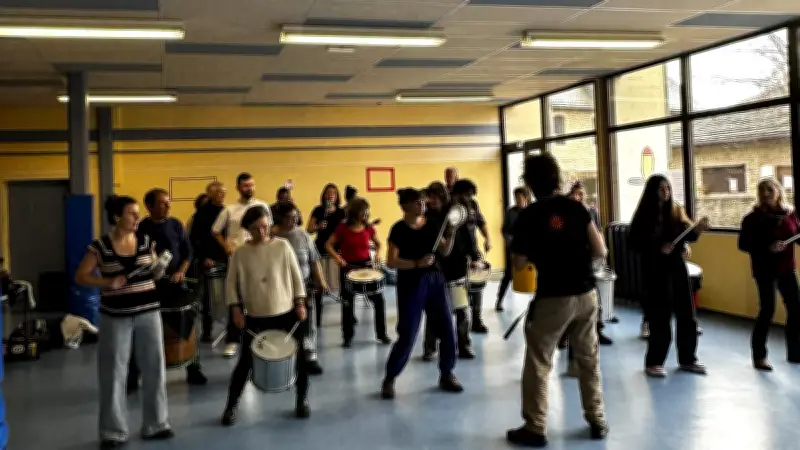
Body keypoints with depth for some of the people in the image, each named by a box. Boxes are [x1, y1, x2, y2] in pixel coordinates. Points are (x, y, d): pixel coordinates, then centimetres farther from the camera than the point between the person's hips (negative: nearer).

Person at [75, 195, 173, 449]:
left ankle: (155, 424, 23)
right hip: (116, 316, -3)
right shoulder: (100, 246, -6)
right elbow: (80, 277, -4)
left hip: (148, 312, 3)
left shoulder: (146, 241, 3)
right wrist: (108, 282, -17)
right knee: (113, 373, 5)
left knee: (154, 368, 8)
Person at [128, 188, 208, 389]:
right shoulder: (141, 228, -5)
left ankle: (193, 369, 16)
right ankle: (132, 376, 13)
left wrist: (181, 271, -6)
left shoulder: (176, 224, 3)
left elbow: (187, 252, 8)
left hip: (175, 283, 3)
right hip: (149, 285, -2)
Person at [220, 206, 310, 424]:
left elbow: (296, 276, 2)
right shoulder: (240, 253, -3)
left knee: (299, 356, 8)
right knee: (246, 361, 4)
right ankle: (231, 406, 19)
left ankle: (302, 400, 27)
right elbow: (231, 283, 2)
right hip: (255, 317, 0)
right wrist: (236, 309, -8)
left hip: (286, 313, 1)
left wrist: (300, 303, -3)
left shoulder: (282, 246, -3)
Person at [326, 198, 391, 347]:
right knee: (347, 303, 6)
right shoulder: (343, 228, -11)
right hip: (348, 267, -2)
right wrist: (337, 258, -19)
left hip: (366, 264, 2)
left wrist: (377, 255, -5)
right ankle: (348, 337, 19)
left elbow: (378, 243, 14)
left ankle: (382, 334, 13)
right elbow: (329, 245, -5)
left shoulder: (369, 228, -3)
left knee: (378, 299, -2)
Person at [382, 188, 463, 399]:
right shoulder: (399, 229, -9)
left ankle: (446, 375, 22)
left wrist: (450, 233, -6)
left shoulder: (431, 225, 6)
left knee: (447, 330, 6)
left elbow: (445, 251, 10)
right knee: (407, 335, -4)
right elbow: (391, 262, -14)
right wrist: (417, 263, -23)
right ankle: (389, 379, 12)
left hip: (435, 280, 5)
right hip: (411, 283, -5)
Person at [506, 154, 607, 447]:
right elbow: (600, 252, 2)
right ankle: (597, 421, 24)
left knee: (538, 364, 7)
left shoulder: (528, 216, -7)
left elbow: (519, 264, -1)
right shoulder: (576, 208, 2)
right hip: (586, 294, 4)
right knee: (589, 360, 17)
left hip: (553, 298, -4)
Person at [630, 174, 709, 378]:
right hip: (656, 270, -5)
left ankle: (687, 359, 22)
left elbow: (687, 235, -4)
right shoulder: (643, 216, -7)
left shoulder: (676, 211, 6)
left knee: (686, 314, 9)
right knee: (660, 317, -2)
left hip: (677, 266, 5)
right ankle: (653, 362, 10)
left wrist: (698, 228, -25)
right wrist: (658, 248, -22)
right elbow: (635, 244, -10)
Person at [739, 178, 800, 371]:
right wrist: (768, 248, -23)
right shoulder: (754, 217, -8)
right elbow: (744, 245, -10)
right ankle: (759, 356, 5)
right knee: (767, 310, -5)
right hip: (765, 269, -4)